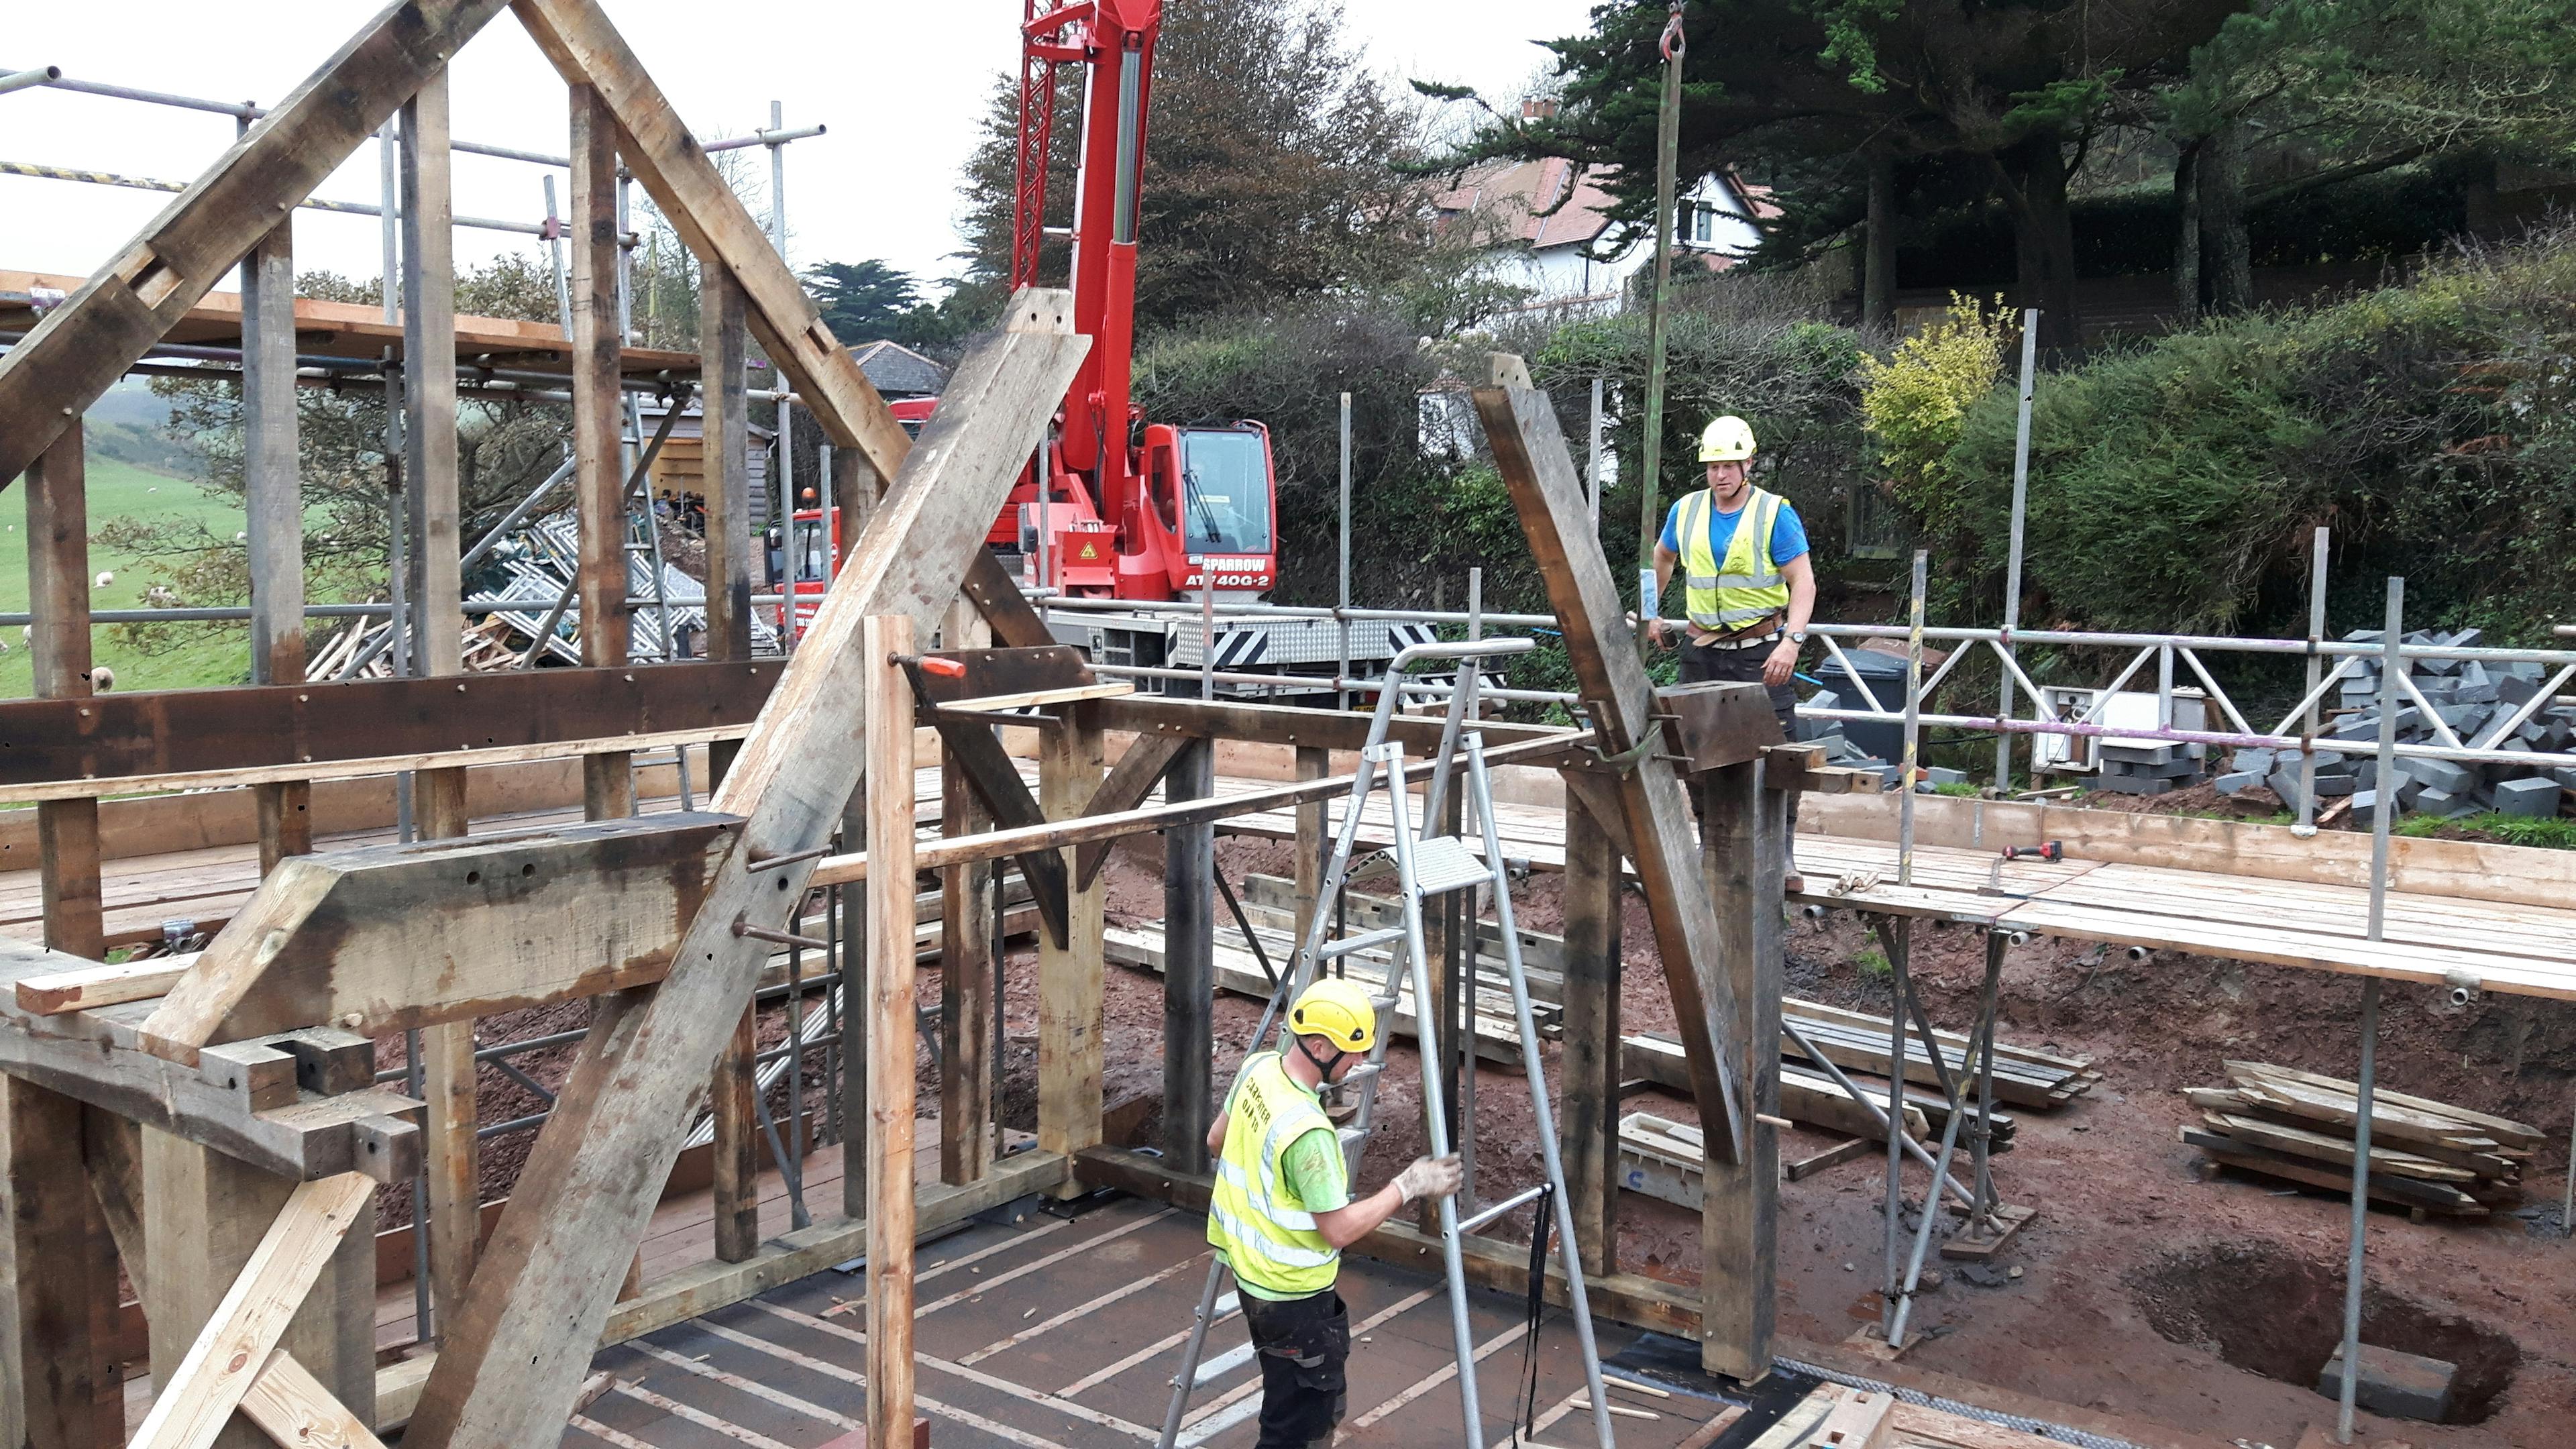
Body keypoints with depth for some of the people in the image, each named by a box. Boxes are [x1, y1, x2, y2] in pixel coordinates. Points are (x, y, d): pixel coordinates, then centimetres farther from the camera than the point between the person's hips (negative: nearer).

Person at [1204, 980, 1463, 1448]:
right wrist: (1407, 1187, -15)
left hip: (1253, 1272, 9)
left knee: (1323, 1399, 25)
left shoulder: (1257, 1068, -6)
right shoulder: (1308, 1132, -32)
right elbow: (1340, 1230, -23)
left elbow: (1217, 1141, 11)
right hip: (1293, 1296, -9)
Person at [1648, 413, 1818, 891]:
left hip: (1760, 651, -4)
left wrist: (1792, 642, -22)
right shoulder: (1686, 511, 4)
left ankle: (1781, 852, -1)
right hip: (1703, 650, 4)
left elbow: (1803, 583, -10)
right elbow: (1663, 557, 25)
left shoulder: (1775, 514, -8)